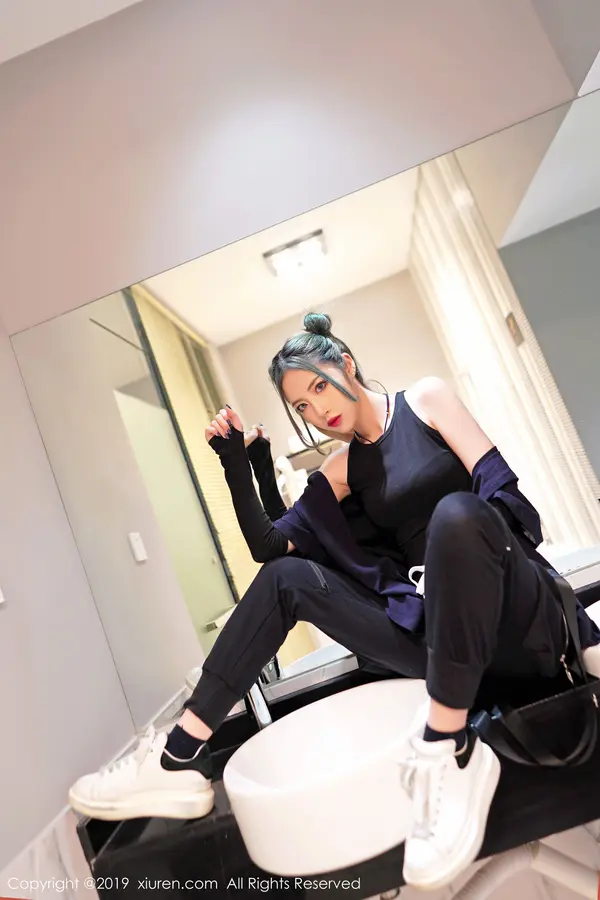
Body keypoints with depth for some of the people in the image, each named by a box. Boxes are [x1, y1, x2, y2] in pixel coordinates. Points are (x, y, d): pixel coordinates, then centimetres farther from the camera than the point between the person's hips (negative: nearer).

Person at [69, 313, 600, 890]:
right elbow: (270, 545, 6)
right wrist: (236, 465, -5)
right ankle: (181, 757, -9)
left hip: (519, 620, -4)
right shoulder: (342, 469, 11)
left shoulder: (426, 399, 2)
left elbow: (502, 488, -6)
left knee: (456, 513, -35)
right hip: (444, 632, 5)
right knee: (288, 579, -8)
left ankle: (450, 750, -27)